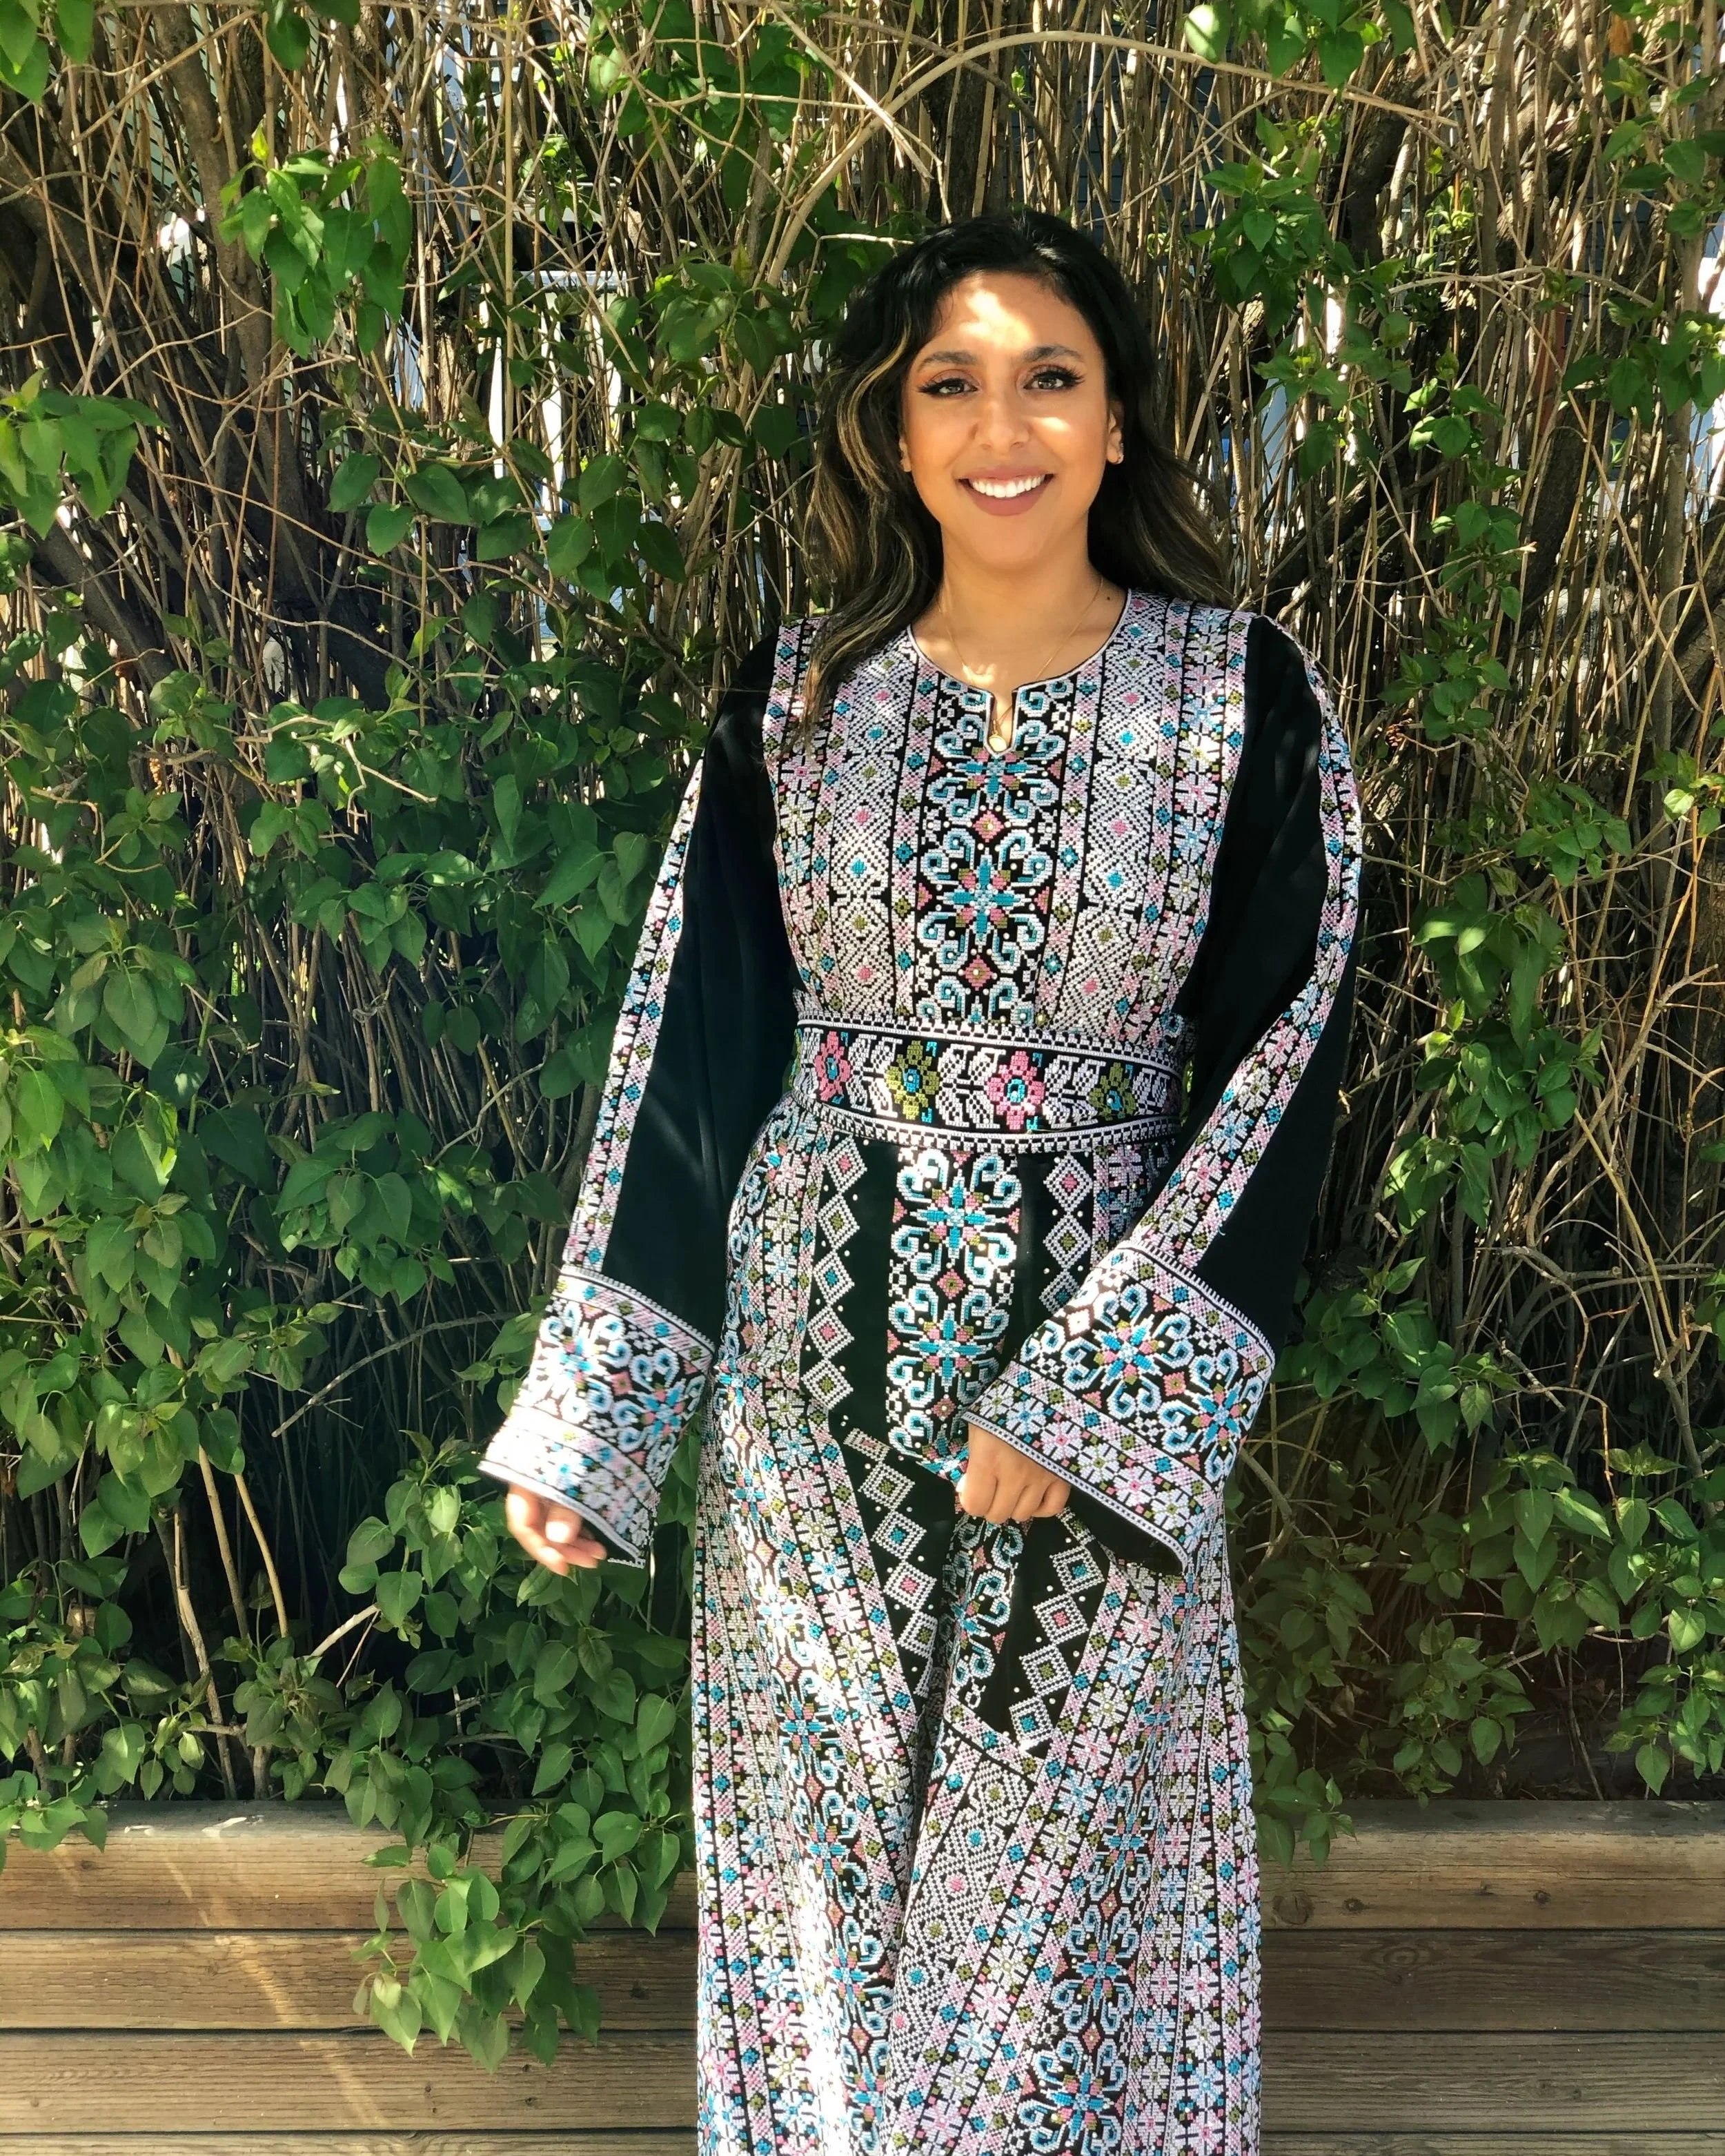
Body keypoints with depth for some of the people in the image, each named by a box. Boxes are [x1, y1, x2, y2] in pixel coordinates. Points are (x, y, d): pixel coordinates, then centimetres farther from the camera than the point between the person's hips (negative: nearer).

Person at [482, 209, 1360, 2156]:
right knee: (826, 1810, 15)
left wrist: (1084, 1389, -14)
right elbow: (688, 1041, 2)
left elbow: (1280, 1060, -7)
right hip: (817, 1346, 2)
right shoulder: (799, 695, 1)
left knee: (1068, 1834, 11)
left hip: (1114, 1335, -1)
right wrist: (584, 1417, 0)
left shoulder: (1241, 695, -4)